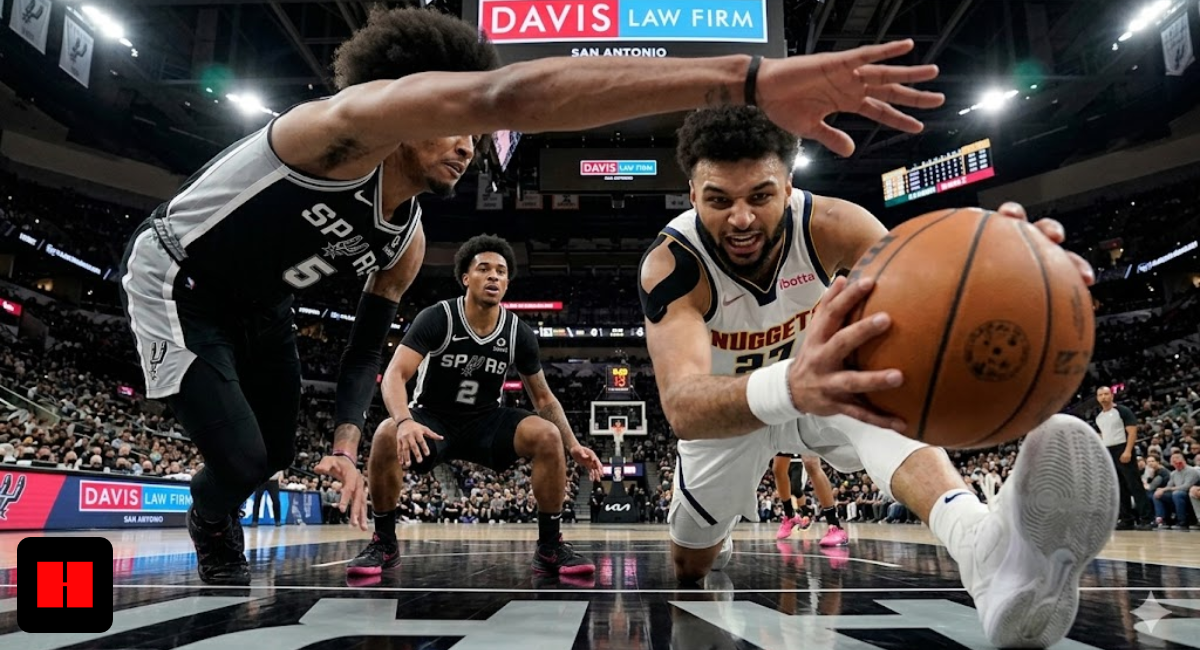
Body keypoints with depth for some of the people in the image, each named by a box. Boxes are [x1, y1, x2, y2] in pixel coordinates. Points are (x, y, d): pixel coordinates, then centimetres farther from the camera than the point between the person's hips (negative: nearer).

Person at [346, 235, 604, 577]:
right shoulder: (436, 318, -17)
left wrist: (573, 446, -10)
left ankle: (550, 547, -10)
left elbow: (544, 398, 3)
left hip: (487, 422, 3)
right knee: (388, 435, -35)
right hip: (432, 420, -2)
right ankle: (384, 542, -13)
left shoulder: (519, 333, -7)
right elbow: (395, 374, -27)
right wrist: (405, 421, -48)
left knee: (549, 436, -24)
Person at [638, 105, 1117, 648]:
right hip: (726, 409, 0)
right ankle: (715, 543, 52)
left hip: (823, 381, 0)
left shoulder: (829, 225, -28)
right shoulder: (671, 262, -34)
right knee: (689, 567, 14)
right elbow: (681, 407, -51)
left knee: (885, 400, -35)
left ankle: (987, 547, -60)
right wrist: (787, 387, -73)